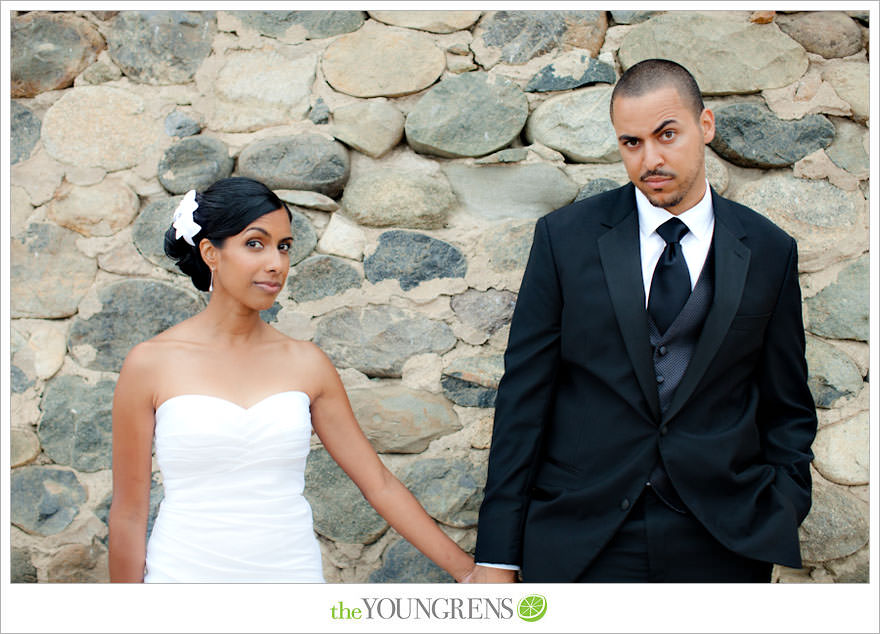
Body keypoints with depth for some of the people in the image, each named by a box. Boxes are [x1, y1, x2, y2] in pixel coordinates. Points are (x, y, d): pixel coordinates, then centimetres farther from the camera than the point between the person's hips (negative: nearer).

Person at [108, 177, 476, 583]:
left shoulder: (306, 364, 2)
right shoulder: (150, 364, -5)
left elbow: (380, 486, 5)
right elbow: (129, 512, -1)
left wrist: (468, 571, 2)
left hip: (291, 571, 3)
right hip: (186, 573, -2)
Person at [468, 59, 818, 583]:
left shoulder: (769, 251, 4)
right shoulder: (565, 236, 0)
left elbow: (788, 410, 9)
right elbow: (524, 395, -2)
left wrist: (778, 532, -3)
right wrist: (498, 555, -5)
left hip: (721, 544, 1)